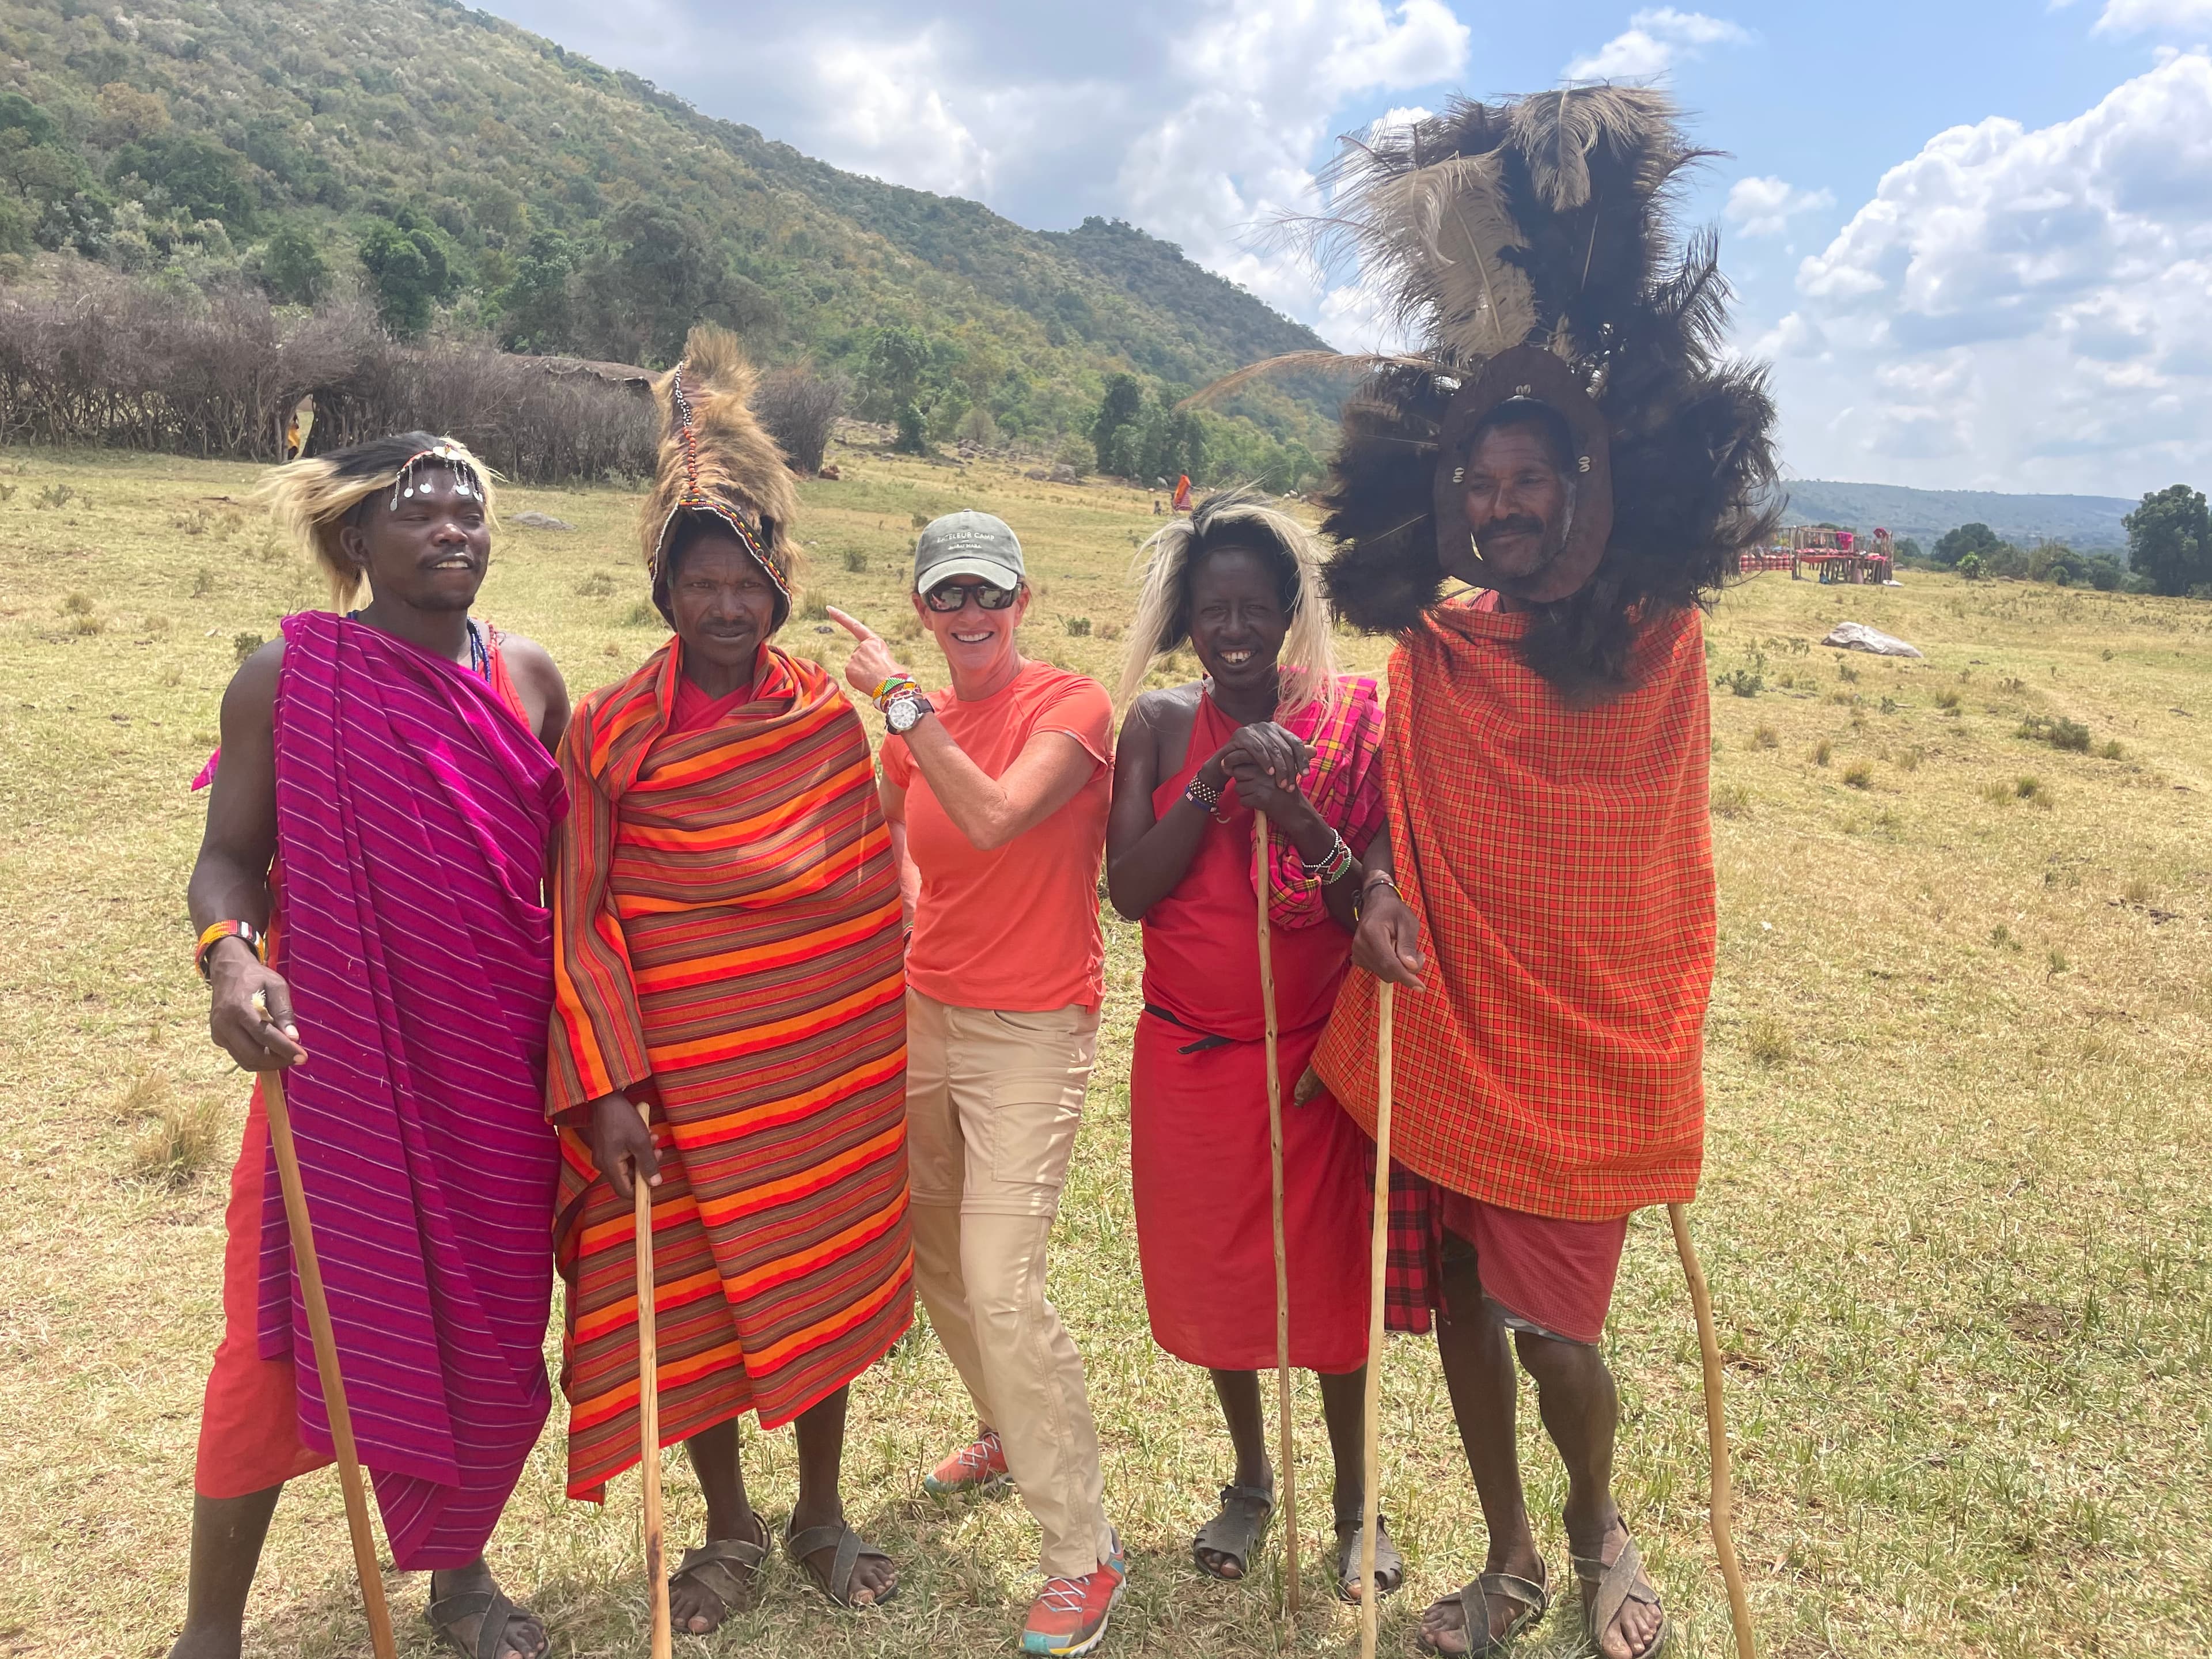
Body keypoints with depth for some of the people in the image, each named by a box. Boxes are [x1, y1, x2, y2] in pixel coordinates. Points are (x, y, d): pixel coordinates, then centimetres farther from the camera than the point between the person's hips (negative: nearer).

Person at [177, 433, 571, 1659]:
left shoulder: (528, 678, 4)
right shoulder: (287, 677, -6)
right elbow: (229, 856, -5)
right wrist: (231, 954, -27)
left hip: (497, 1065, 3)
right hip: (341, 1056, -3)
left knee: (490, 1326, 12)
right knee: (286, 1326, 3)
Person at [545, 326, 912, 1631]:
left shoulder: (830, 715, 0)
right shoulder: (613, 731, -5)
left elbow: (878, 887, 8)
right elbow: (579, 919, -6)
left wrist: (889, 1039, 8)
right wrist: (606, 1088, -12)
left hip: (833, 1061, 2)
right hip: (683, 1070, -1)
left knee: (826, 1275, 12)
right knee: (690, 1292, 9)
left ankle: (823, 1513, 33)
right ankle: (731, 1531, 32)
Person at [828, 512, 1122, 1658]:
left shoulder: (1069, 706, -13)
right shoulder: (916, 729, 5)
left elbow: (994, 818, -30)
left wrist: (897, 701, -26)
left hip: (1032, 1029, -7)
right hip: (928, 1012, 7)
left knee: (1001, 1285, -13)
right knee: (934, 1257, 18)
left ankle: (1084, 1553, 3)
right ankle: (1011, 1434, 45)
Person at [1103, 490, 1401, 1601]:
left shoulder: (1349, 722, -7)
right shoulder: (1159, 724, -3)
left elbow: (1375, 902, -9)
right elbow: (1129, 887, -12)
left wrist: (1296, 815, -26)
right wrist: (1215, 782, -23)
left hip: (1317, 1052, -1)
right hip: (1189, 1056, 2)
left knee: (1330, 1277, 10)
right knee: (1213, 1274, 15)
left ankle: (1353, 1503, 34)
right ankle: (1251, 1480, 40)